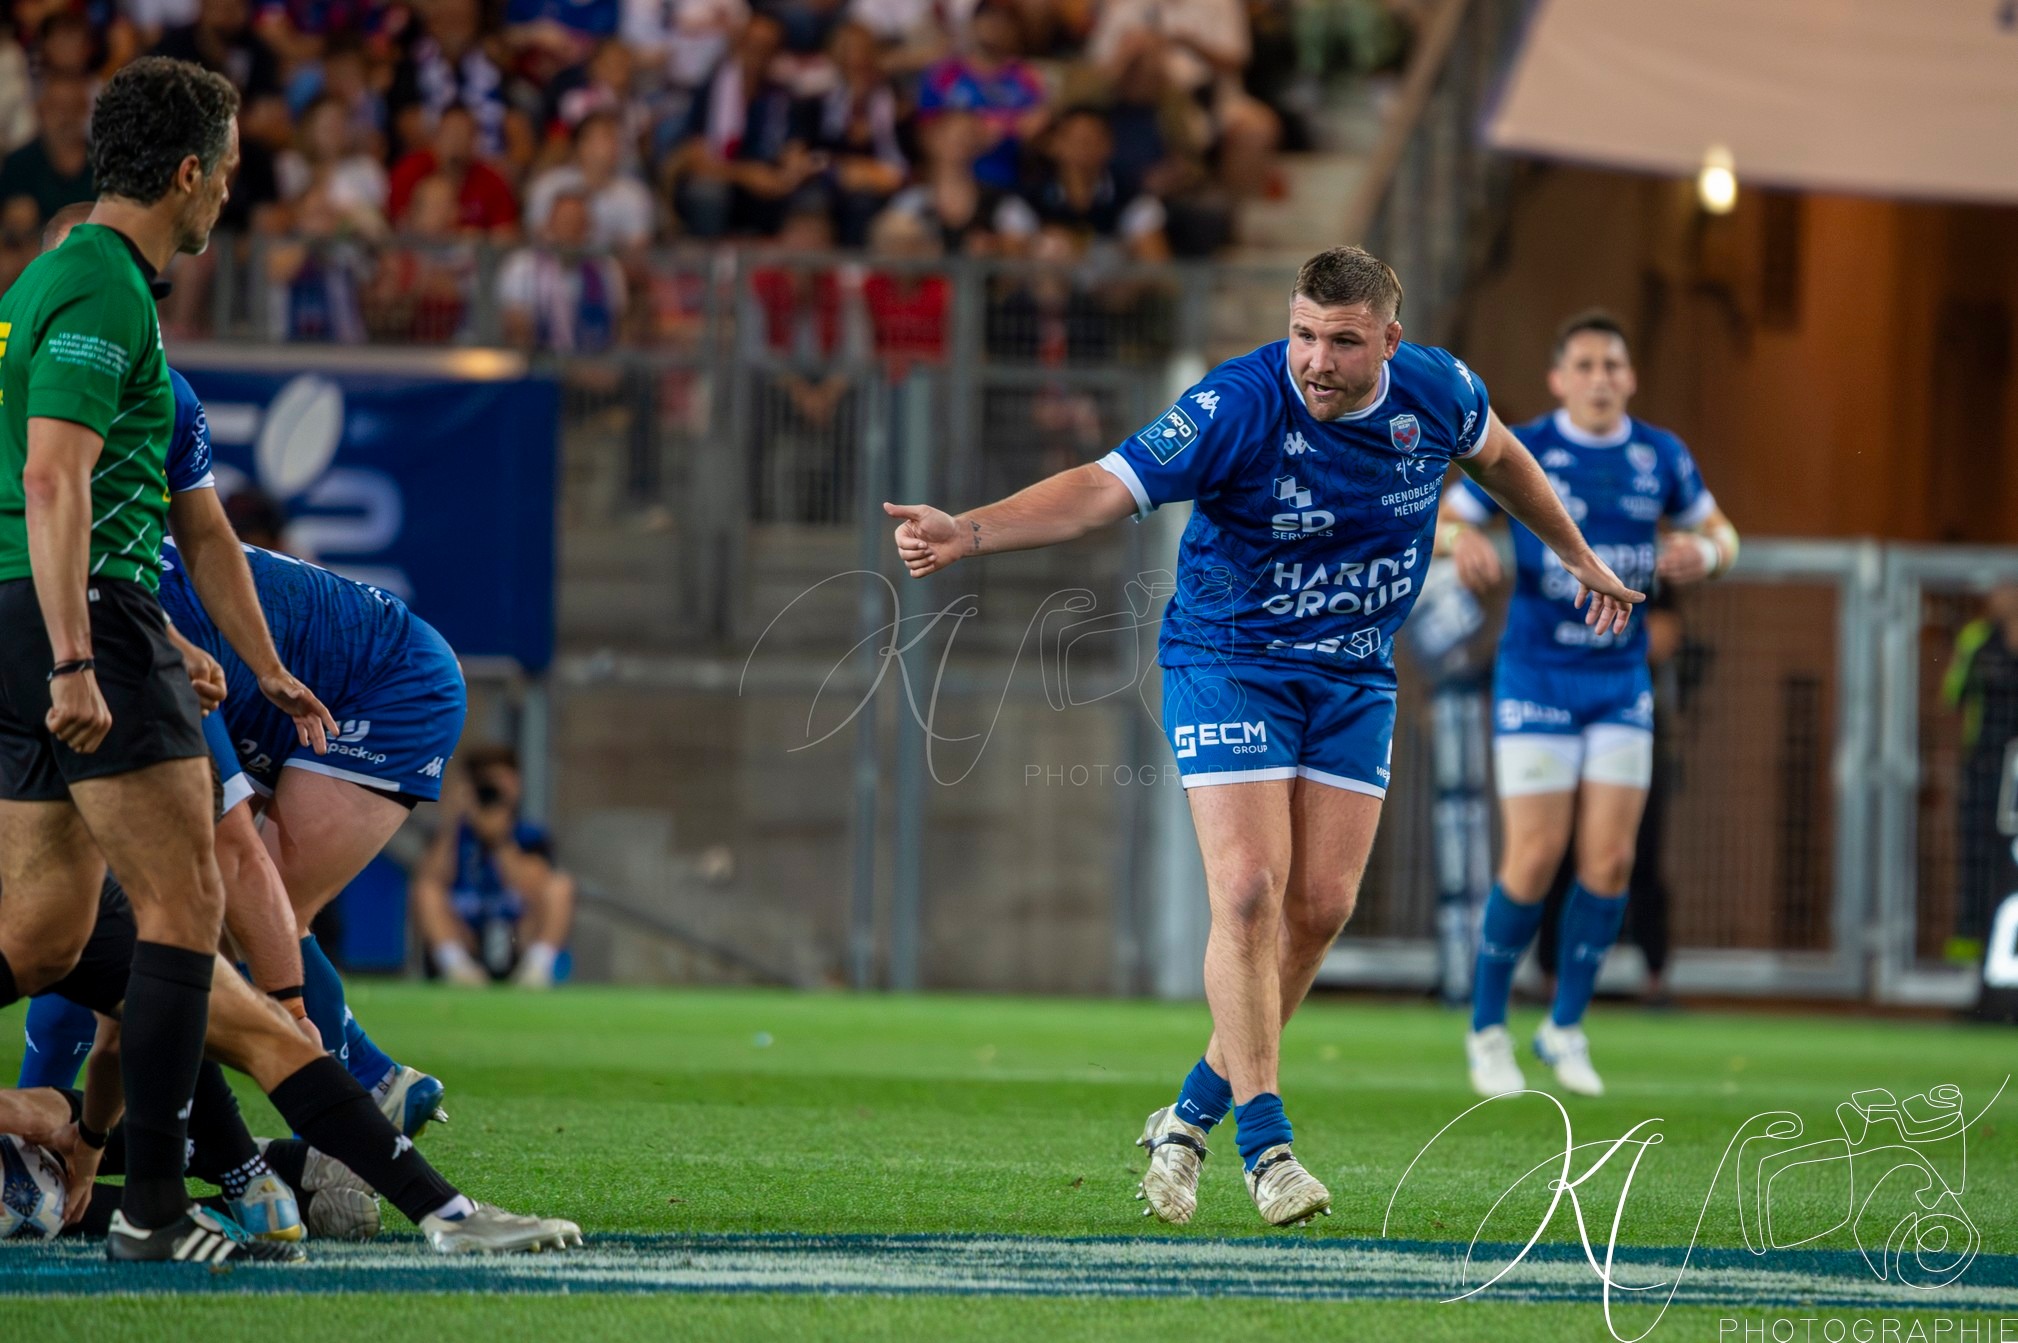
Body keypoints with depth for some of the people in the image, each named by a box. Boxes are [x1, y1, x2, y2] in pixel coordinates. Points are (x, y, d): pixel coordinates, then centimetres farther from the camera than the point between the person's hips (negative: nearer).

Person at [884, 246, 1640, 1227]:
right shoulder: (1238, 407, -25)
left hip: (1356, 679, 4)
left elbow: (1496, 454, 15)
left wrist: (1578, 556, 27)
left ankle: (1193, 1115, 14)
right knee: (1249, 894, -16)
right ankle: (1265, 1142, -9)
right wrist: (969, 532, -48)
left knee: (1320, 907, -1)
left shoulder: (1436, 392, -10)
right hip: (1229, 662, -4)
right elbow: (1104, 488, -33)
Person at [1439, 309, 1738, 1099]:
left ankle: (1566, 1029, 11)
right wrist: (1463, 539, -27)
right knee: (1534, 861, -9)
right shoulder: (1521, 452, -6)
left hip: (1621, 681, 3)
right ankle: (1488, 1028, 9)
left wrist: (1704, 552, -11)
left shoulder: (1660, 456, 3)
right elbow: (1438, 518, -2)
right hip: (1536, 675, -3)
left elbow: (1721, 534, 14)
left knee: (1610, 859, -6)